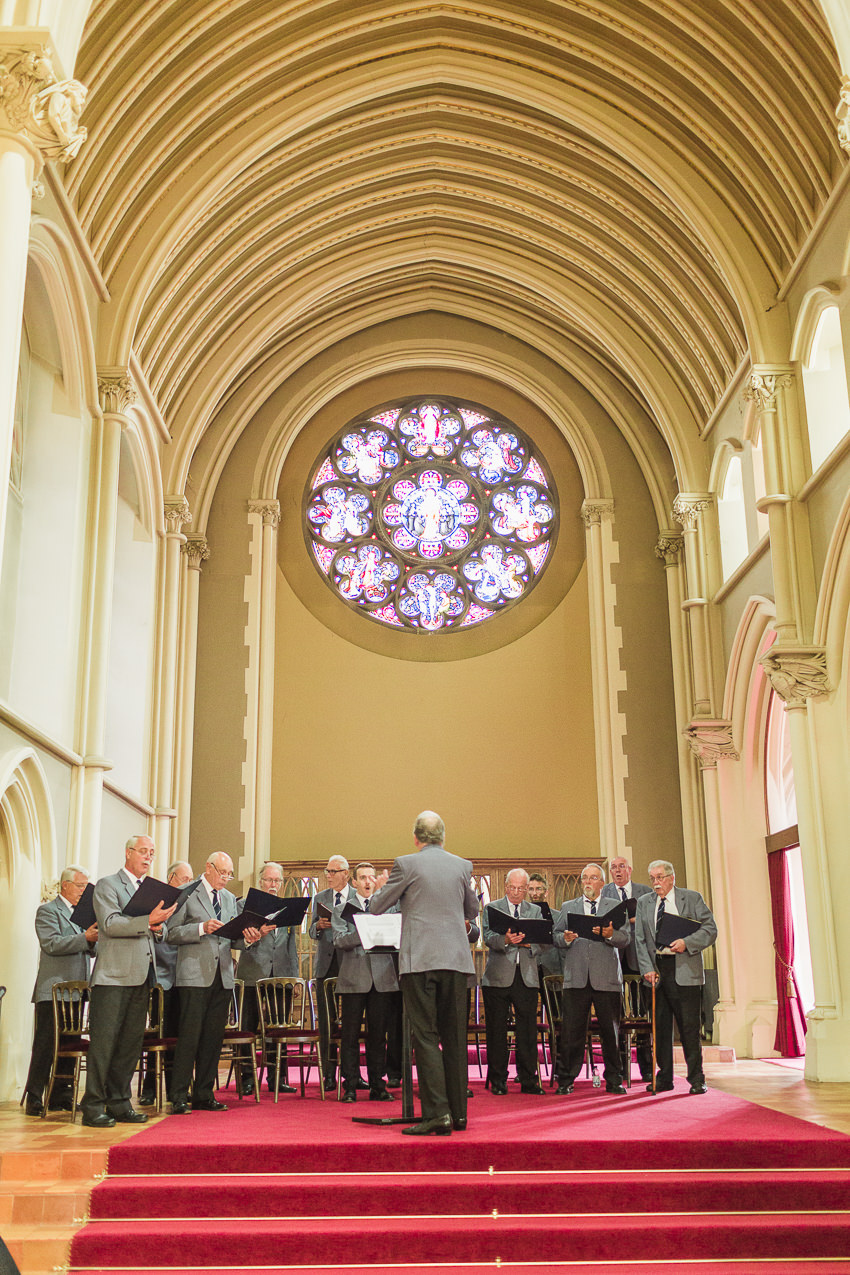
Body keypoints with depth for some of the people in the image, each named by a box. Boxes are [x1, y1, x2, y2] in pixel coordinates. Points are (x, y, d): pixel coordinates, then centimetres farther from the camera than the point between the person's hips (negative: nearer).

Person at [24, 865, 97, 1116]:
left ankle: (60, 1095, 16)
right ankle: (34, 1099, -2)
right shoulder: (47, 911, -3)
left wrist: (95, 942, -6)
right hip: (53, 990, -7)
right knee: (45, 1045, -6)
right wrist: (85, 938, -25)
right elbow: (52, 944, -16)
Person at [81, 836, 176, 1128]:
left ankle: (118, 1102, 15)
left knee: (131, 1041, 8)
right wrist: (147, 921, -22)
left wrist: (160, 926, -1)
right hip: (114, 975, -7)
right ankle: (93, 1106, -2)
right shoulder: (107, 885, -1)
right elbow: (110, 924, -14)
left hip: (141, 975, 7)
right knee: (104, 1040, -6)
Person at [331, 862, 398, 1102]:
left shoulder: (389, 906, 14)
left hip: (382, 977, 2)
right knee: (350, 1035, 0)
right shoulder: (342, 909, 9)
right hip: (353, 978, -2)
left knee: (378, 1034, 5)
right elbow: (339, 941, -5)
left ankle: (377, 1086, 12)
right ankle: (350, 1086, 7)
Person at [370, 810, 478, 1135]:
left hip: (420, 960, -4)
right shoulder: (462, 866, 7)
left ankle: (437, 1112, -9)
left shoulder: (407, 864, -4)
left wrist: (382, 886, 26)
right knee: (454, 1037, 10)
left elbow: (377, 907, 5)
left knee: (425, 1036, -2)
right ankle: (458, 1112, 15)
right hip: (456, 959, 4)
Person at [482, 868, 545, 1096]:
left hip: (526, 977, 2)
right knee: (496, 1031, 2)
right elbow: (488, 938, -8)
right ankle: (498, 1081, 11)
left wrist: (529, 943, -16)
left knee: (527, 1030, 2)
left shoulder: (535, 911, 15)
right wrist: (505, 940, -27)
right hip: (498, 976, -2)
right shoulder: (492, 909, 6)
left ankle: (528, 1080, 10)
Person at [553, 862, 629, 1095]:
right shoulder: (568, 907, 17)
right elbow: (555, 934, 12)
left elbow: (625, 938, 2)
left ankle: (614, 1080, 14)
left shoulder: (615, 907, 12)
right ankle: (566, 1080, 7)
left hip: (606, 977, 0)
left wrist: (610, 935, -18)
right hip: (576, 977, 1)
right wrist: (566, 938, -9)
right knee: (571, 1031, -1)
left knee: (610, 1030, 3)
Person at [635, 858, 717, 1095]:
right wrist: (647, 969, -3)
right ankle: (664, 1078, 17)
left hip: (685, 971, -3)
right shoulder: (643, 903, 12)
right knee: (660, 1027, 6)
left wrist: (686, 943, -17)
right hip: (657, 970, 3)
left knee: (689, 1027, -2)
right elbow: (640, 940, 9)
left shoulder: (692, 898, 3)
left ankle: (696, 1079, 9)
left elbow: (710, 929, -1)